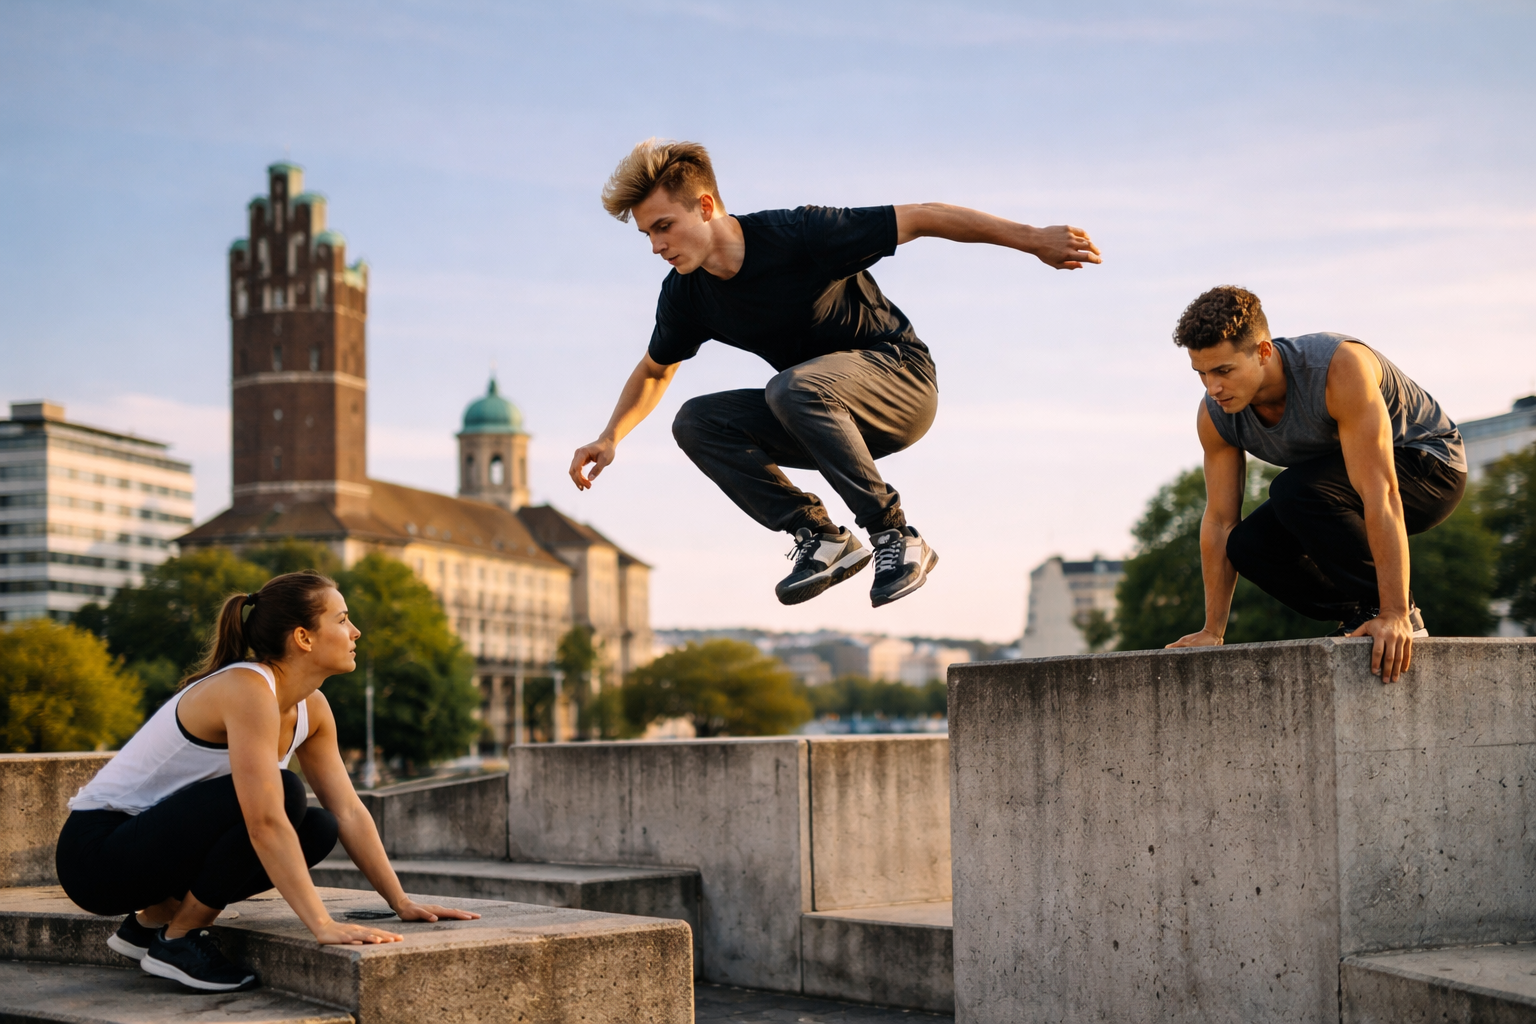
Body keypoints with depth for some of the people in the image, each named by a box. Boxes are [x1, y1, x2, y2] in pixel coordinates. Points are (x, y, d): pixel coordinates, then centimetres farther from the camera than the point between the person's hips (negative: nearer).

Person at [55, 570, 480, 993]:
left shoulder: (312, 709, 3)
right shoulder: (248, 689, -25)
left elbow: (349, 813, 6)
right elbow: (265, 822, -32)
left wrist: (402, 903, 0)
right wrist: (322, 925, -35)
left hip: (155, 841, 9)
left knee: (319, 829, -4)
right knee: (282, 794, -26)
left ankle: (153, 917, 8)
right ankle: (177, 940, -10)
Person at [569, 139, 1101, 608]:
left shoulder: (795, 236, -24)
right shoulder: (685, 296, -6)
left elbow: (921, 218, -18)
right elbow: (654, 372, 14)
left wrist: (1032, 239, -19)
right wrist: (609, 439, -2)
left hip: (904, 383, -6)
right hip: (824, 413, 7)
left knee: (793, 387, -36)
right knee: (696, 422, -11)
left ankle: (897, 537, -24)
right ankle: (820, 538, -11)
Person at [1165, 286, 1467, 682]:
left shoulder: (1340, 368, -37)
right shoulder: (1214, 416, -17)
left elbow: (1381, 495, -40)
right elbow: (1219, 521, -8)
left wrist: (1392, 615, -43)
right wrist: (1212, 632, -8)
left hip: (1429, 462, -7)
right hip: (1344, 483, 7)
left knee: (1295, 490, -32)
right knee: (1249, 546, -15)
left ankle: (1398, 621, -19)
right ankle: (1360, 618, 1)